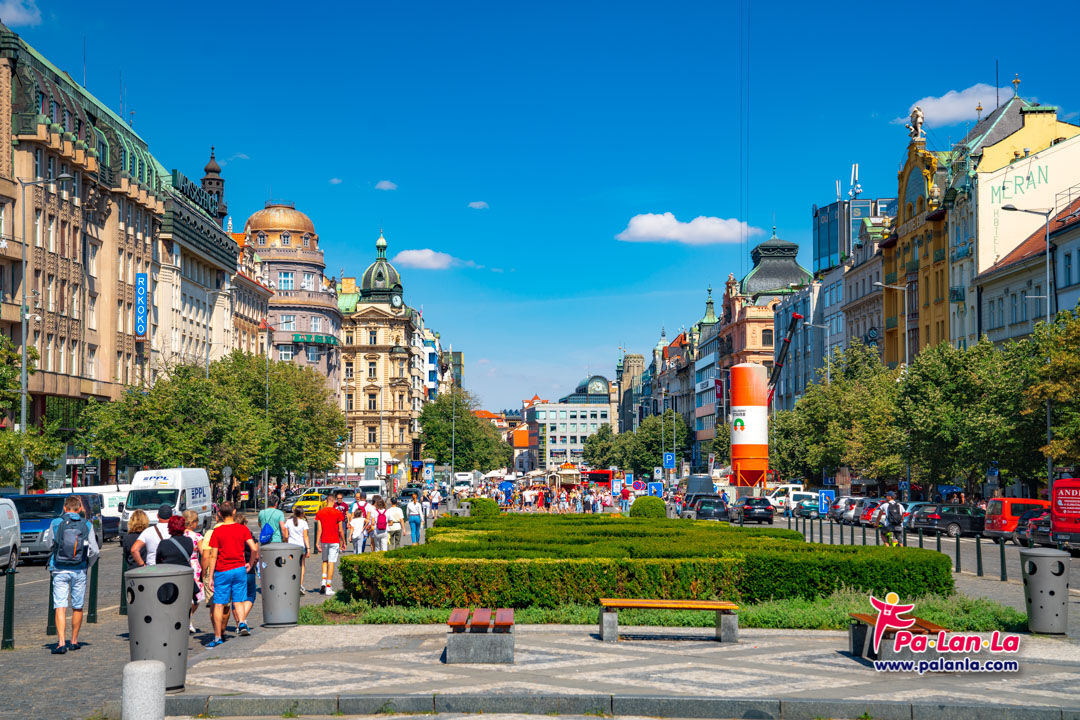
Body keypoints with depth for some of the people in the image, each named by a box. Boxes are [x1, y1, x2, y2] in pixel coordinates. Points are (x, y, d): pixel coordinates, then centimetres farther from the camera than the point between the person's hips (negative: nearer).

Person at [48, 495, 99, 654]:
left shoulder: (55, 523, -1)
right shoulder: (87, 525, 0)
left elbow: (51, 546, 8)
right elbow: (94, 551, -1)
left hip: (59, 570, -1)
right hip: (79, 571, 1)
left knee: (60, 607, -3)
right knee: (77, 607, 13)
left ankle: (61, 643, -14)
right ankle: (74, 641, 21)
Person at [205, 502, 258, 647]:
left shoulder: (217, 531, -6)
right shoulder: (243, 529, -1)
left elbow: (213, 556, -7)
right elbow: (254, 549, -6)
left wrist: (210, 577, -3)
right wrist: (250, 564, 11)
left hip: (222, 571, -2)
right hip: (240, 569, 2)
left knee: (219, 605, 4)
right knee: (239, 601, 14)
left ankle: (218, 638, 6)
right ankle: (242, 622, -10)